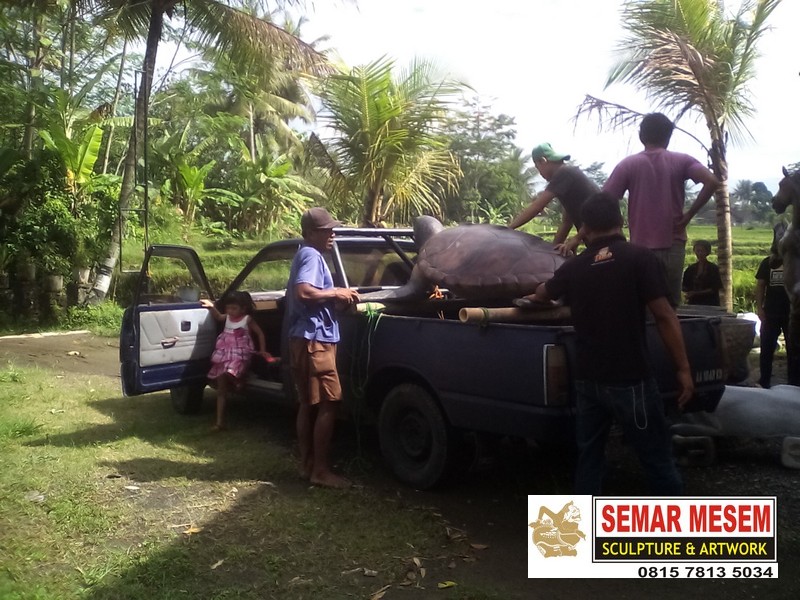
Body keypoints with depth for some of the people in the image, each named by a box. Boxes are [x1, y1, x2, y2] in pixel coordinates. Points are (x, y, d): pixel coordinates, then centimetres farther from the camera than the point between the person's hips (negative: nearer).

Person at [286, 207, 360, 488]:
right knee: (328, 403, -8)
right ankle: (321, 469, -3)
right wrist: (336, 293, -16)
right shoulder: (311, 255, -12)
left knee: (308, 404, 13)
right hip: (314, 339, -11)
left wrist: (338, 295, 12)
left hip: (308, 339, 11)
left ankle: (307, 464, 20)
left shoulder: (308, 255, 20)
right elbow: (303, 292, -28)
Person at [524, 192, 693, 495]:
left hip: (587, 379, 5)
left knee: (588, 455, 14)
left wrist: (535, 293, 52)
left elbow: (541, 294, 28)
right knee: (657, 457, 6)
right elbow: (664, 316, -11)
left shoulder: (573, 267, 9)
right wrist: (683, 369, -5)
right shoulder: (639, 257, -7)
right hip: (629, 380, -5)